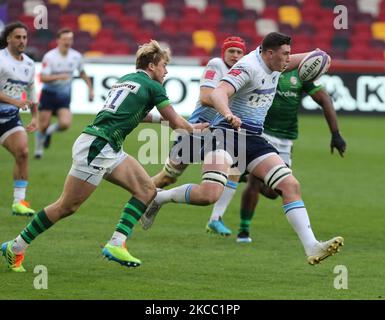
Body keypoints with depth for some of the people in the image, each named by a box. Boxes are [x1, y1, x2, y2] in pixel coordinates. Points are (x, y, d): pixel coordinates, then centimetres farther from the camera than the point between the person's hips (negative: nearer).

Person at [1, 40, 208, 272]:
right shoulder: (153, 87, -4)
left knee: (147, 189, 5)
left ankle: (116, 244, -3)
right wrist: (193, 128, 20)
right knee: (67, 207, -5)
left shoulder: (125, 79, 20)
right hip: (96, 148, -10)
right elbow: (175, 122, 2)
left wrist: (156, 118, 43)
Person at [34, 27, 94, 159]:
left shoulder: (76, 56, -2)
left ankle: (50, 131, 17)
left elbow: (82, 73, 17)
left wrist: (90, 89, 13)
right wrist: (59, 76, -35)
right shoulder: (49, 57, -15)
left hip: (64, 96, 3)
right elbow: (43, 78, -21)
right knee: (43, 125, -2)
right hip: (49, 94, -3)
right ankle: (38, 148, 24)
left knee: (65, 123, -17)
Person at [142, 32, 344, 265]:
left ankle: (312, 247, -8)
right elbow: (218, 93, -32)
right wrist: (228, 114, -53)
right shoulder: (249, 67, -16)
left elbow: (289, 62, 38)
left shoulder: (273, 63, 10)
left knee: (291, 185, -6)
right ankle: (159, 198, 0)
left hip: (254, 140, 8)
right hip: (227, 132, -8)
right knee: (209, 194, -26)